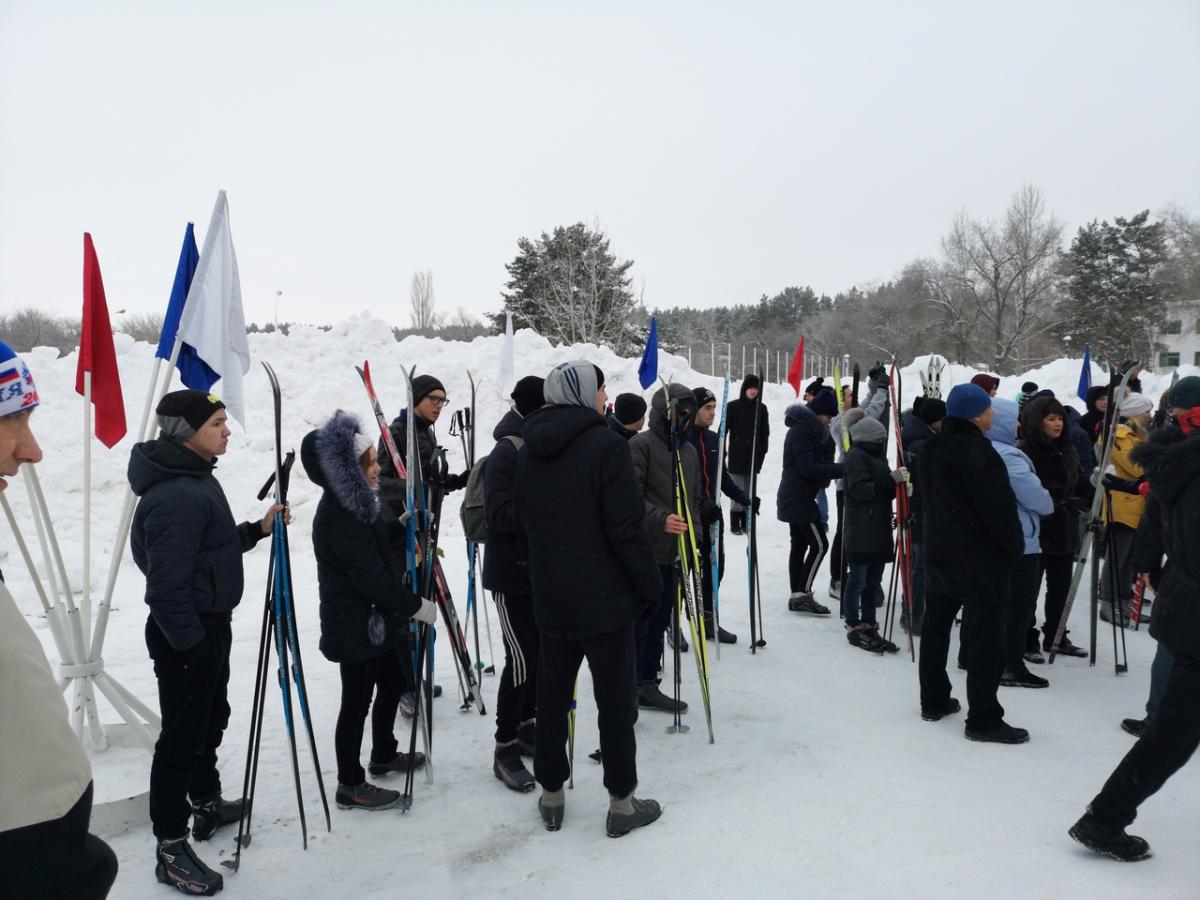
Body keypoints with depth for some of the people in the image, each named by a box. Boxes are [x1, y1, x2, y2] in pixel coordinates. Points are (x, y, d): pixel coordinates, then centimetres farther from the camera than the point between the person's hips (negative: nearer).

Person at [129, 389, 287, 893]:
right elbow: (167, 585, -27)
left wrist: (256, 530, 5)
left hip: (210, 625, 10)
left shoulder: (196, 479, 8)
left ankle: (207, 805, 41)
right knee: (183, 738, 2)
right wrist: (192, 647, -23)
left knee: (210, 719, 23)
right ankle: (170, 849, 15)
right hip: (185, 637, -10)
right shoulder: (174, 497, -26)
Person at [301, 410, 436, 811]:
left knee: (393, 684, 22)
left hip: (374, 619, 10)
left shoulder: (352, 503, 6)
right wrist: (416, 605, -19)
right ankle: (350, 786, 19)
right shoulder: (339, 517, -26)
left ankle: (384, 755, 42)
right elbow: (371, 577, -27)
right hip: (354, 624, -10)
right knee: (357, 701, 3)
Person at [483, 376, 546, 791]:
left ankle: (525, 724, 32)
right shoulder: (506, 453, -15)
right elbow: (502, 513, -23)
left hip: (543, 570, 8)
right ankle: (505, 748, 8)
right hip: (511, 574, -8)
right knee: (522, 659, -6)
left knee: (540, 651, 15)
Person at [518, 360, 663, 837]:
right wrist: (650, 584, -8)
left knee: (552, 696, 16)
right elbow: (627, 527, -18)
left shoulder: (529, 452, 6)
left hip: (550, 597, 6)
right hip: (605, 598, -6)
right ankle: (622, 803, 18)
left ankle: (551, 796, 27)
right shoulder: (606, 444, -16)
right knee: (615, 701, 7)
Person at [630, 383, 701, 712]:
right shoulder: (641, 445, -8)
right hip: (645, 549, -7)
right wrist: (661, 519, -29)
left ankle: (648, 685, 24)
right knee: (639, 621, -2)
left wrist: (695, 533, 9)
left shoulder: (689, 450, 16)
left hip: (674, 552, 7)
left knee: (660, 621, 13)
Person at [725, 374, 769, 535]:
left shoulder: (761, 408, 7)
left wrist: (762, 452, 3)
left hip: (754, 456, 3)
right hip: (736, 456, -3)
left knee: (750, 491, 7)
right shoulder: (733, 406, -1)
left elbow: (765, 433, 11)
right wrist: (722, 451, -5)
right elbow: (724, 429, 0)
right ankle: (735, 524, 3)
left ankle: (746, 523, 15)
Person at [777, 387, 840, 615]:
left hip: (793, 498, 11)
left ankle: (797, 596, 15)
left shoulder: (805, 428, 16)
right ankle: (802, 594, -5)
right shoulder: (803, 430, -16)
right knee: (819, 545, -8)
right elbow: (808, 467, -23)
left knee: (799, 545, 11)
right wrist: (842, 469, -25)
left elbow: (817, 460, 16)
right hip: (800, 498, -11)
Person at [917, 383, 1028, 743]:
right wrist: (1015, 547, -7)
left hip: (938, 555, 9)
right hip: (981, 561, -9)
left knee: (935, 629, 15)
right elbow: (999, 508, -19)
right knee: (985, 638, -2)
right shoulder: (978, 452, -20)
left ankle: (934, 701, 26)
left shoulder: (930, 450, 8)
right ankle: (983, 719, 3)